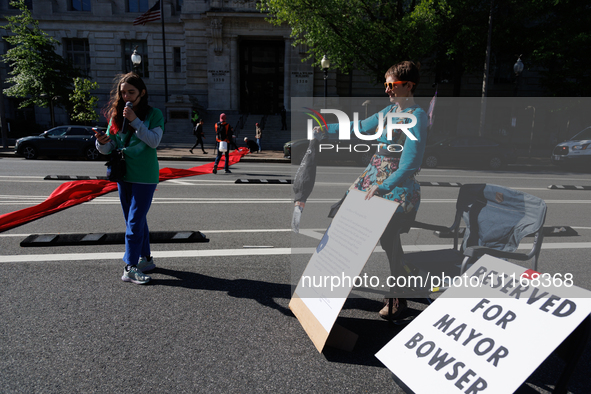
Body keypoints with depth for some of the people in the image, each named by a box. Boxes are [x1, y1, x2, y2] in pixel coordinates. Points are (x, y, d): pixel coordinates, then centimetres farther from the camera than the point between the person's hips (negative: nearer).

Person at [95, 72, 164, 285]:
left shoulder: (154, 114, -3)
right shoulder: (116, 114, 8)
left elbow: (154, 141, -16)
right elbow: (109, 148, 7)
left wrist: (135, 120, -21)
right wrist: (102, 142, -15)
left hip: (145, 177, -5)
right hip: (123, 175, 5)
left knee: (135, 222, -7)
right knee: (137, 220, 14)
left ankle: (130, 267, 1)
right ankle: (145, 259, 27)